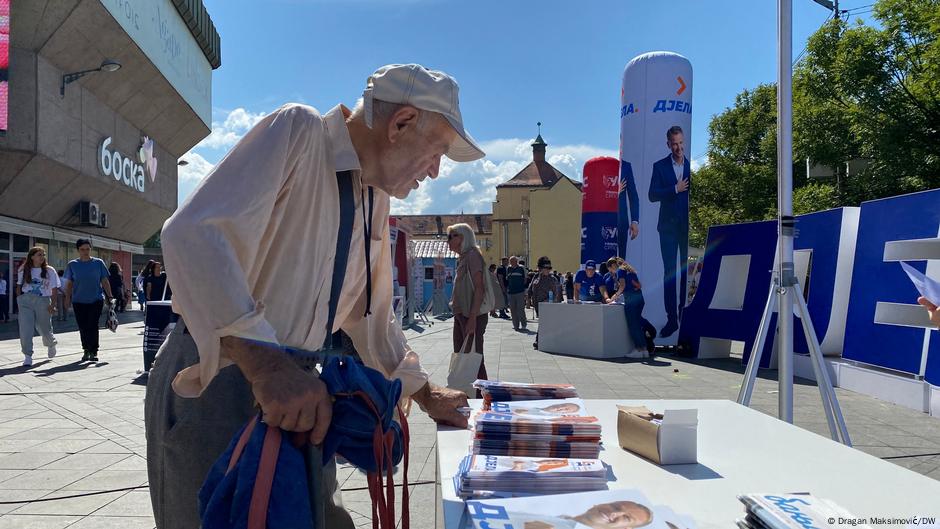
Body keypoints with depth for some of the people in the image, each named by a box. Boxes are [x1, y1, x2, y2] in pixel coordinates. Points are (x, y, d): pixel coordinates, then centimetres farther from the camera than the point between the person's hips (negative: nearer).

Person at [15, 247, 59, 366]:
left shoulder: (49, 271, 2)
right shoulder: (23, 270, 7)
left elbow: (54, 289, 0)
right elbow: (19, 286, 15)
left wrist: (53, 304, -8)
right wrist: (19, 300, 5)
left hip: (43, 301, -1)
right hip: (26, 301, 1)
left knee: (44, 328, 6)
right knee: (25, 329, -8)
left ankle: (51, 344, 39)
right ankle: (27, 356, -2)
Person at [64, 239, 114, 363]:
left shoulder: (98, 263, 4)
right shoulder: (72, 265, 7)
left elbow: (105, 281, 7)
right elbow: (69, 283, 12)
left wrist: (109, 297, 3)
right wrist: (68, 298, 6)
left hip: (96, 300, -2)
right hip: (79, 301, 2)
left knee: (92, 326, -8)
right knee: (83, 328, 7)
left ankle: (93, 352, -2)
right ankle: (86, 350, 21)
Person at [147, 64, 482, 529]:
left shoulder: (376, 199, 9)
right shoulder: (298, 131, -15)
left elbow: (371, 316, 18)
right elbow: (193, 235, -29)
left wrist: (425, 395, 20)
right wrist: (263, 362, -37)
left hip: (297, 395, 7)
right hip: (212, 382, -7)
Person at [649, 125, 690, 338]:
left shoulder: (692, 166, 8)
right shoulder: (660, 166, 5)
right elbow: (652, 195, -6)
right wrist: (675, 189, -14)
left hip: (688, 225, 1)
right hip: (669, 225, -1)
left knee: (687, 271, 5)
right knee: (669, 272, -1)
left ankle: (685, 315, 16)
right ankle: (671, 318, 2)